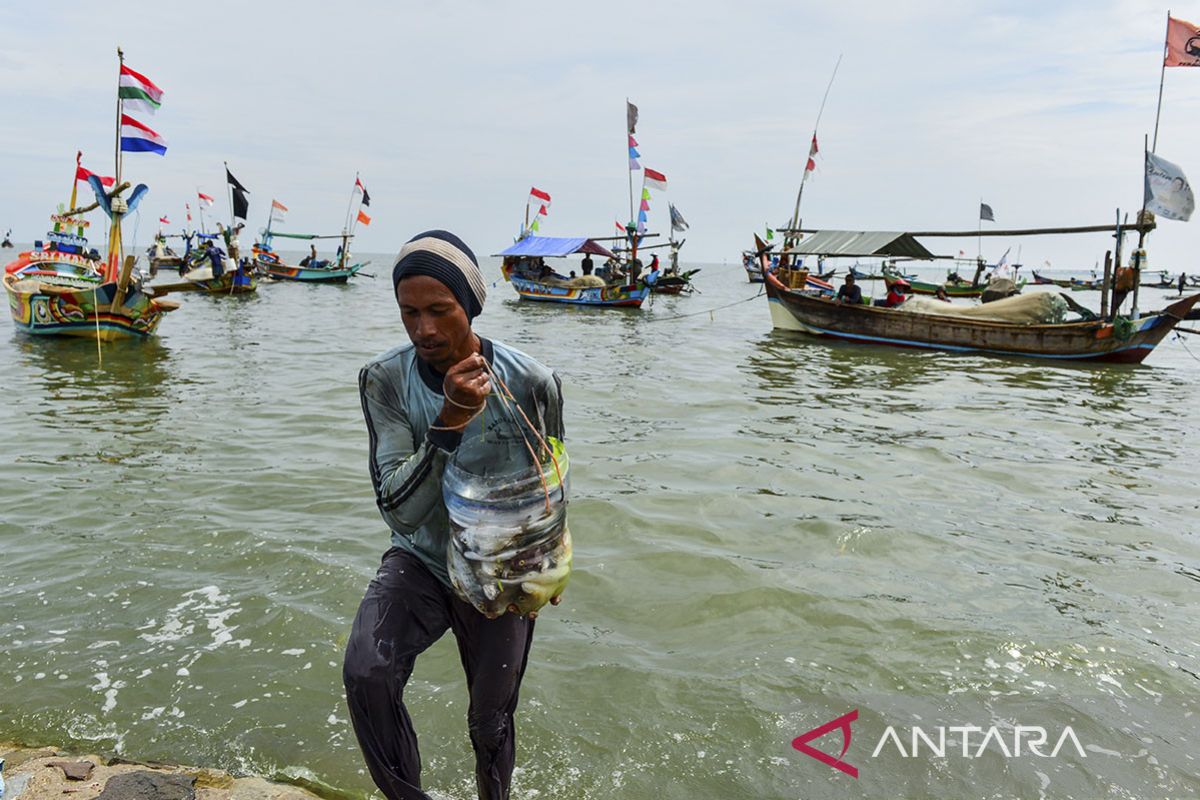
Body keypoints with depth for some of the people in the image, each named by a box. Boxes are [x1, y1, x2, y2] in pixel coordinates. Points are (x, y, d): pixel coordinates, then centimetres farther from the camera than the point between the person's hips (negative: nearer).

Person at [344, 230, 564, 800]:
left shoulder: (532, 384, -19)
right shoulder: (384, 380, -19)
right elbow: (400, 513, -26)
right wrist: (450, 421, -38)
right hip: (420, 562, 0)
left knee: (491, 725, 15)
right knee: (364, 674, -27)